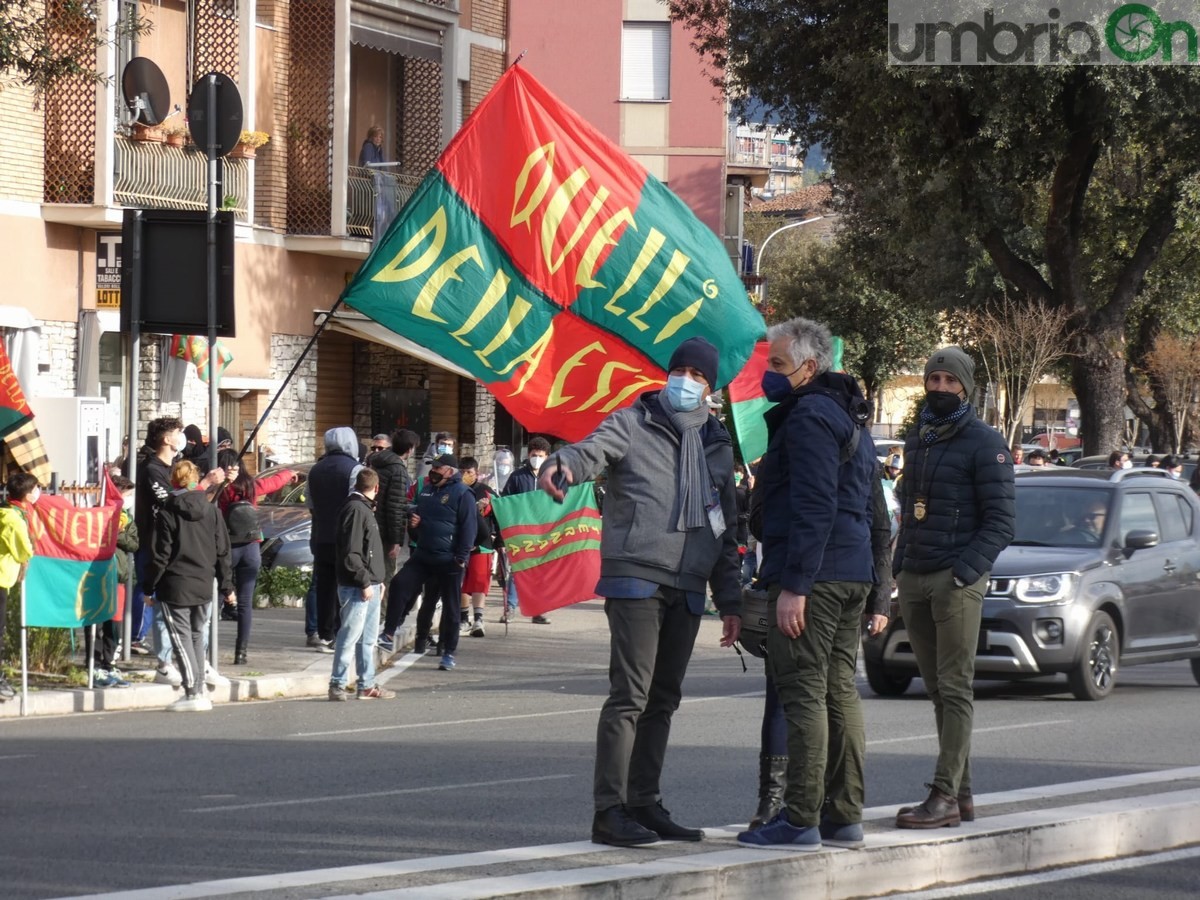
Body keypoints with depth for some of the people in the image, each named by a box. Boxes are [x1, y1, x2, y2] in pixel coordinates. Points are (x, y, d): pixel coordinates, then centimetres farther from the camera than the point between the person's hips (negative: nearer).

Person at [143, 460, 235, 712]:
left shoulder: (168, 513, -9)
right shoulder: (211, 511, 3)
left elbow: (160, 555, -9)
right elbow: (222, 552, 7)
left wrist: (150, 587, 0)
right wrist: (226, 586, 14)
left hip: (175, 587, -5)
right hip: (203, 586, 5)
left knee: (182, 637, -1)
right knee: (197, 635, 16)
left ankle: (193, 694, -7)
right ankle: (199, 690, 16)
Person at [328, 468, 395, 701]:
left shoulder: (365, 509, 17)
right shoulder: (355, 509, -14)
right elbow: (351, 553, -20)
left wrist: (378, 580, 19)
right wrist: (365, 582, -19)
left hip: (370, 585, 10)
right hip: (356, 587, -10)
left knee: (368, 638, 14)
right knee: (349, 637, -7)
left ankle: (366, 685, 20)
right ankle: (337, 685, -3)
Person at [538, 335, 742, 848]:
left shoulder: (716, 445, 18)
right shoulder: (634, 425, 2)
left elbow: (726, 530, 21)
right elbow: (595, 450, -19)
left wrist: (730, 600, 16)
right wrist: (562, 464, -44)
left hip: (688, 589, 6)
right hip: (636, 579, -6)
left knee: (663, 699, 8)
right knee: (630, 694, -11)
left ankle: (644, 804, 14)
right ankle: (609, 810, -12)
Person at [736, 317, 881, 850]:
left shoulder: (809, 416, -11)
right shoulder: (850, 420, 21)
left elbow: (813, 509, -20)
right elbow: (869, 510, 24)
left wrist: (793, 586, -23)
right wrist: (875, 595, 24)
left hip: (812, 577, -10)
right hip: (852, 576, 10)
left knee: (804, 695, -9)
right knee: (840, 691, 11)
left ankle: (801, 820, -10)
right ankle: (844, 816, 12)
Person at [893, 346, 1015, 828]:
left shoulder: (984, 444, -4)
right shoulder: (917, 442, 18)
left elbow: (1001, 521, -9)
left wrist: (963, 573, -17)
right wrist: (900, 567, 12)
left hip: (956, 583, -7)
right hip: (914, 581, 7)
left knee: (955, 688, -8)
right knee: (938, 690, 7)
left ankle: (946, 795, -12)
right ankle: (961, 794, 11)